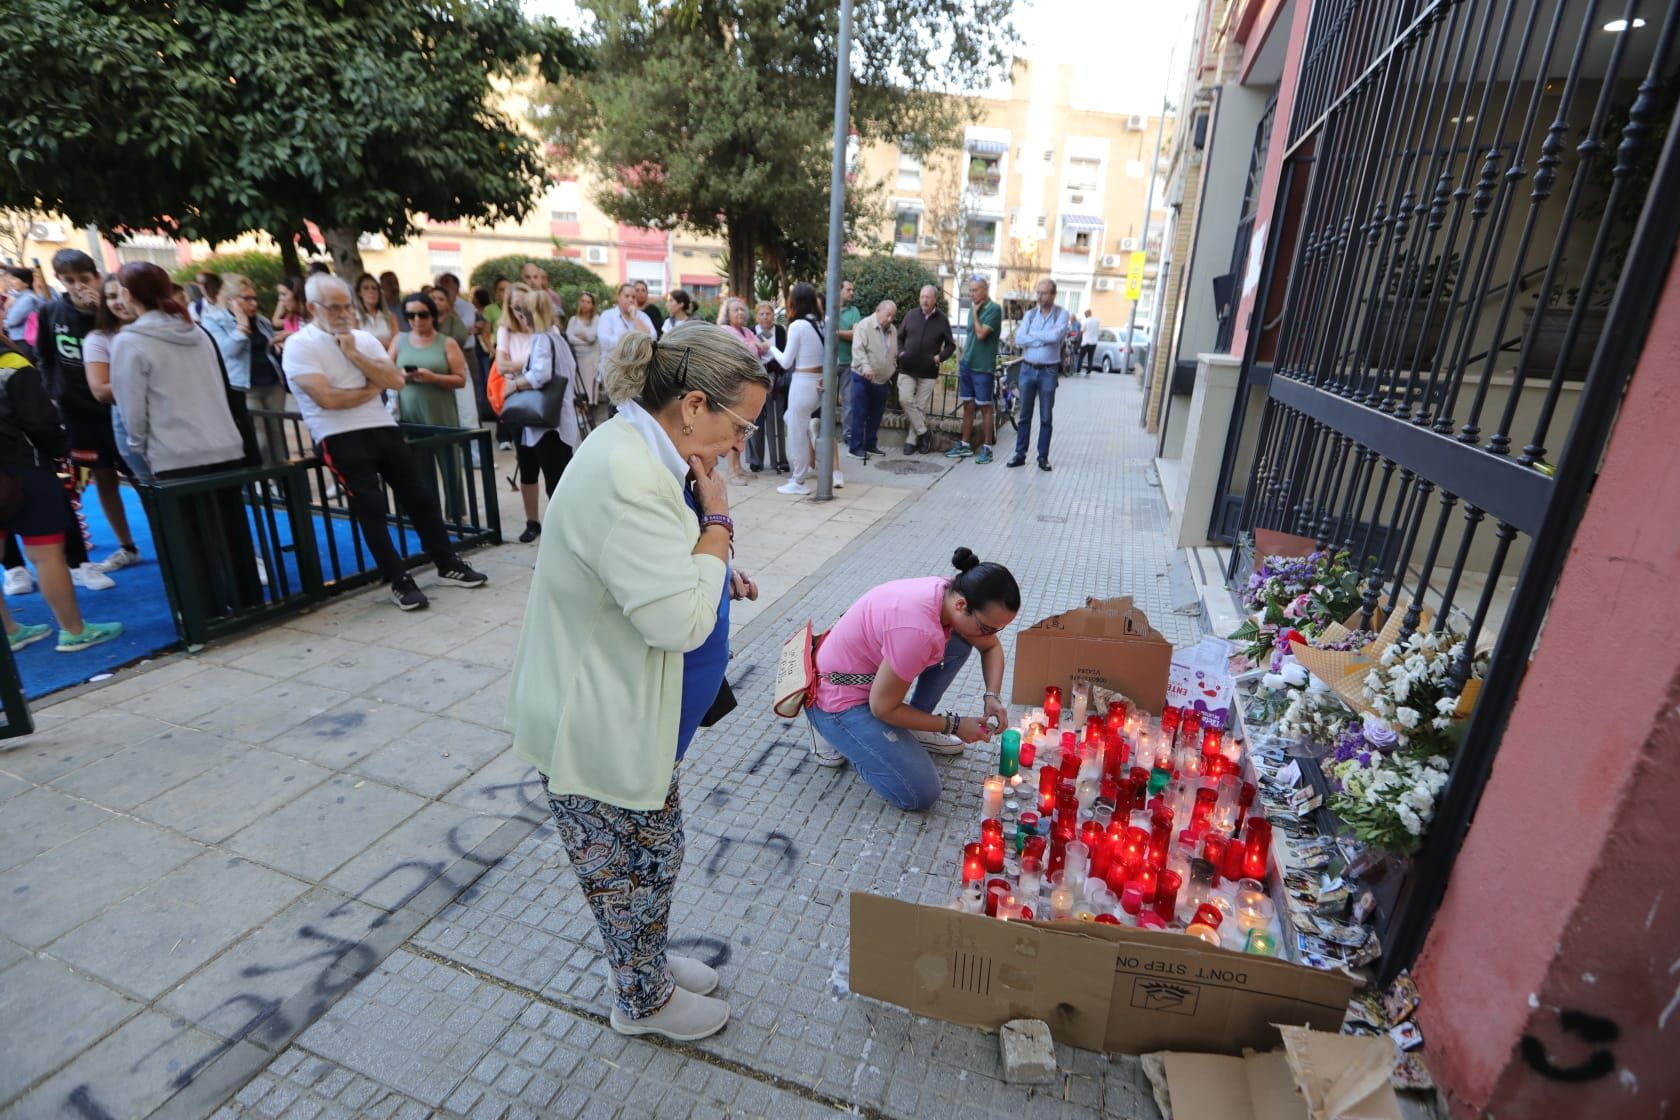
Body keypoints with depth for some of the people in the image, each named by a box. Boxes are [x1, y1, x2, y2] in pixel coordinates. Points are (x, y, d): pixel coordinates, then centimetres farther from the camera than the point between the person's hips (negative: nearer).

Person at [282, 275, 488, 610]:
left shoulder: (364, 339, 12)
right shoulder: (300, 346, -3)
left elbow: (397, 381, 1)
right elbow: (327, 398, -15)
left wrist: (354, 355, -7)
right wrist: (372, 388, -1)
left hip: (383, 428, 5)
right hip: (341, 438, -5)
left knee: (420, 496, 5)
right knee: (371, 506, -10)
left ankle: (448, 564, 16)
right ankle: (399, 581, -2)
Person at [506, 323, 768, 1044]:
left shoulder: (643, 452, 3)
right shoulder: (625, 476, -31)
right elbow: (681, 621, -33)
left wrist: (714, 573, 2)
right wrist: (717, 520, -22)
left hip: (634, 714, 9)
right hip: (604, 730, -9)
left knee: (651, 853, 26)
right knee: (637, 864, 14)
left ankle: (649, 960, 50)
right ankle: (644, 1001, 41)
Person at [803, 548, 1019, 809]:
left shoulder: (956, 594, -11)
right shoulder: (918, 630, -37)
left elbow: (992, 647, 10)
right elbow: (883, 707, -24)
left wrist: (993, 697, -7)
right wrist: (954, 725, -14)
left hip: (873, 672, 8)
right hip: (838, 697, -8)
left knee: (960, 642, -1)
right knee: (920, 794, -12)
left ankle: (912, 726, 13)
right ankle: (833, 731, 6)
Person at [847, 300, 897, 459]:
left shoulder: (893, 330, 12)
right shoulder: (864, 325, -10)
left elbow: (894, 354, 22)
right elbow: (858, 350, -20)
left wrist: (891, 372, 19)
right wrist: (866, 368, -30)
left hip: (882, 380, 7)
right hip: (863, 378, -6)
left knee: (876, 415, 11)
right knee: (860, 414, -4)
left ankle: (870, 444, 22)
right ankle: (855, 447, 1)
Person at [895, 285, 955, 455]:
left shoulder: (942, 320, 1)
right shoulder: (911, 315, 4)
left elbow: (951, 345, 8)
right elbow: (899, 337, 14)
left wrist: (940, 357, -9)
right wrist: (901, 352, -3)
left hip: (928, 372, -1)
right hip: (907, 368, 1)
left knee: (921, 407, 2)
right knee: (905, 400, -14)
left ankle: (911, 440, 13)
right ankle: (923, 433, 1)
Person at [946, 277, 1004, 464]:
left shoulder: (994, 309, -10)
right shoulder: (975, 309, 11)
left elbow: (981, 334, -20)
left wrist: (976, 313, -9)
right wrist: (961, 358, 16)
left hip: (983, 367, -7)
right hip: (967, 365, 7)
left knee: (984, 407, 0)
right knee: (968, 406, 11)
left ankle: (986, 448, 6)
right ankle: (965, 445, 18)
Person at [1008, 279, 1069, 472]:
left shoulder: (1062, 314, -2)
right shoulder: (1029, 314, 5)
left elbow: (1055, 336, -20)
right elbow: (1019, 340, -8)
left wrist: (1032, 334, -8)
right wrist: (1044, 339, -12)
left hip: (1048, 371, -2)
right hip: (1027, 369, 3)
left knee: (1046, 417, 5)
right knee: (1024, 415, 7)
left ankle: (1043, 456, 12)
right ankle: (1020, 454, 14)